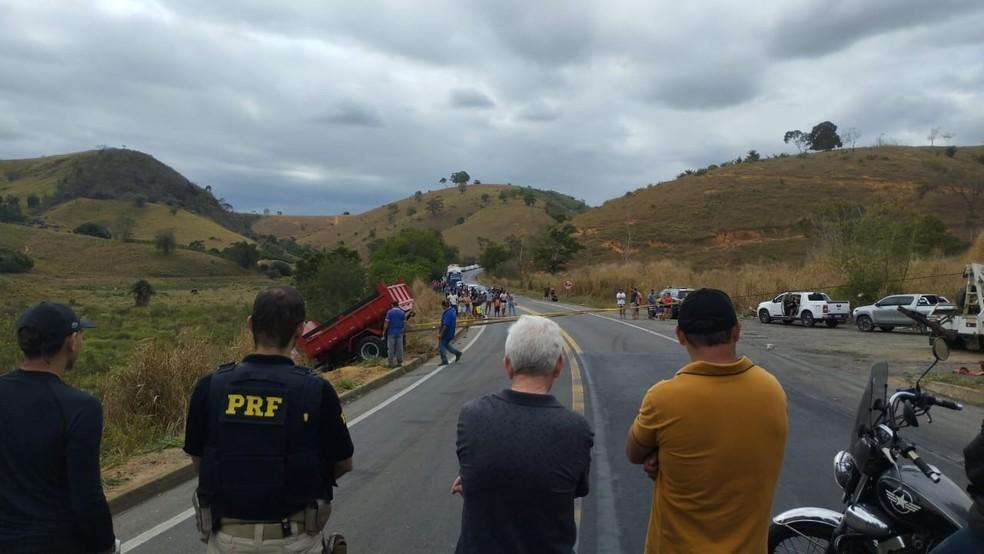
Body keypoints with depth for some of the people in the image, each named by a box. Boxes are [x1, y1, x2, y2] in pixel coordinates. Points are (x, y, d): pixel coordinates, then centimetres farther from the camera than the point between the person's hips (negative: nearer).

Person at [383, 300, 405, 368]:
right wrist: (404, 331, 14)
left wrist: (384, 331, 0)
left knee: (391, 348, 2)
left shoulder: (389, 312, -7)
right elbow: (405, 323, 2)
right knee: (399, 348, 7)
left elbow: (386, 323, -9)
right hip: (399, 333, 3)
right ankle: (399, 362, 9)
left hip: (391, 332, -2)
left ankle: (390, 363, 3)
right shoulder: (402, 313, 2)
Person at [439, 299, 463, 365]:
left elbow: (445, 325, -27)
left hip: (446, 332, -9)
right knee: (446, 345, 21)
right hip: (450, 333, 10)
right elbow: (454, 321, 17)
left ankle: (444, 361, 5)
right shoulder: (453, 310, 7)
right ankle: (457, 353, 14)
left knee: (441, 346, 2)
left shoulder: (447, 313, -24)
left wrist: (440, 334, -23)